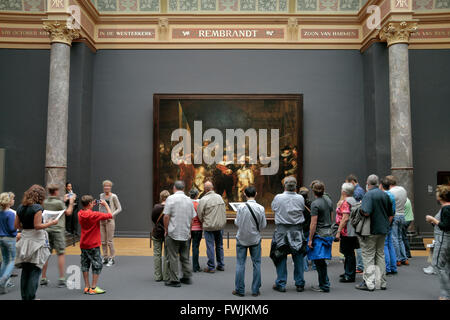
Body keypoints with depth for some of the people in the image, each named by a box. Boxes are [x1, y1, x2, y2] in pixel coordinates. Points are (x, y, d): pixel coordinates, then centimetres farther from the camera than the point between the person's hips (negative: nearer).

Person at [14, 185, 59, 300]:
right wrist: (52, 223, -8)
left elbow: (16, 225, 11)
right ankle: (30, 297, 2)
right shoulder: (37, 207, -13)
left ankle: (24, 297, 21)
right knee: (35, 270, 1)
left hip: (24, 239, 7)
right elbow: (37, 225, -18)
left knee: (25, 270, 14)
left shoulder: (21, 207, 9)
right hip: (36, 241, -7)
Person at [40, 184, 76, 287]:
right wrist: (71, 202, 10)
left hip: (46, 230, 5)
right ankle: (61, 279, 0)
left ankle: (43, 278, 16)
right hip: (57, 230, -5)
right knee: (61, 254, 1)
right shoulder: (59, 202, -13)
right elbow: (68, 212, -4)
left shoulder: (44, 202, 3)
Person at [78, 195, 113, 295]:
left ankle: (87, 287, 17)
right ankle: (93, 288, 4)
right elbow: (110, 215, -17)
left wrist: (92, 206, 12)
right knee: (97, 265, 3)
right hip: (93, 245, -7)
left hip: (83, 244, 7)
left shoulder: (80, 213, 0)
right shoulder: (94, 214, -20)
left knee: (85, 265, 12)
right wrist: (105, 204, -5)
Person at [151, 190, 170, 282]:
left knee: (157, 254, 11)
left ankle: (158, 276, 14)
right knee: (167, 255, 9)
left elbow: (153, 219, -1)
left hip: (157, 232, 0)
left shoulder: (156, 207, -12)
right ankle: (166, 276, 12)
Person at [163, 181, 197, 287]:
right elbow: (192, 217, 11)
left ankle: (174, 280, 4)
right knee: (185, 257, 16)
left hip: (173, 233, -5)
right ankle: (187, 277, 21)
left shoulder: (171, 198, -9)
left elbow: (166, 216, -12)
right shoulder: (189, 200, 8)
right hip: (186, 234, 5)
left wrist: (166, 230, -1)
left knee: (173, 257, 1)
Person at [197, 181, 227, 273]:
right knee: (219, 245, 16)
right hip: (220, 225, 5)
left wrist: (203, 222, 11)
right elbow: (224, 211, 8)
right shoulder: (219, 197, 2)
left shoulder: (203, 200, -14)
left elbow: (200, 214, -7)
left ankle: (211, 267, 6)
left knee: (210, 246, 2)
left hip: (209, 226, -5)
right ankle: (221, 265, 23)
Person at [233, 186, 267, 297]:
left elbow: (237, 223, -9)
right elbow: (263, 225, -5)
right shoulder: (260, 208, -9)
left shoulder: (241, 208, -13)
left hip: (242, 239, -1)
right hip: (255, 239, 1)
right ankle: (255, 290, 13)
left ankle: (239, 290, 10)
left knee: (240, 264, 7)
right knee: (256, 263, 10)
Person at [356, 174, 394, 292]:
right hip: (383, 230, 7)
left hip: (371, 231, -7)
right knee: (380, 255, 16)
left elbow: (366, 212, -27)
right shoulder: (385, 195, 8)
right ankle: (382, 283, 23)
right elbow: (391, 215, 13)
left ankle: (369, 283, 2)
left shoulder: (368, 195, -15)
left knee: (368, 257, 0)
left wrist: (360, 209, -6)